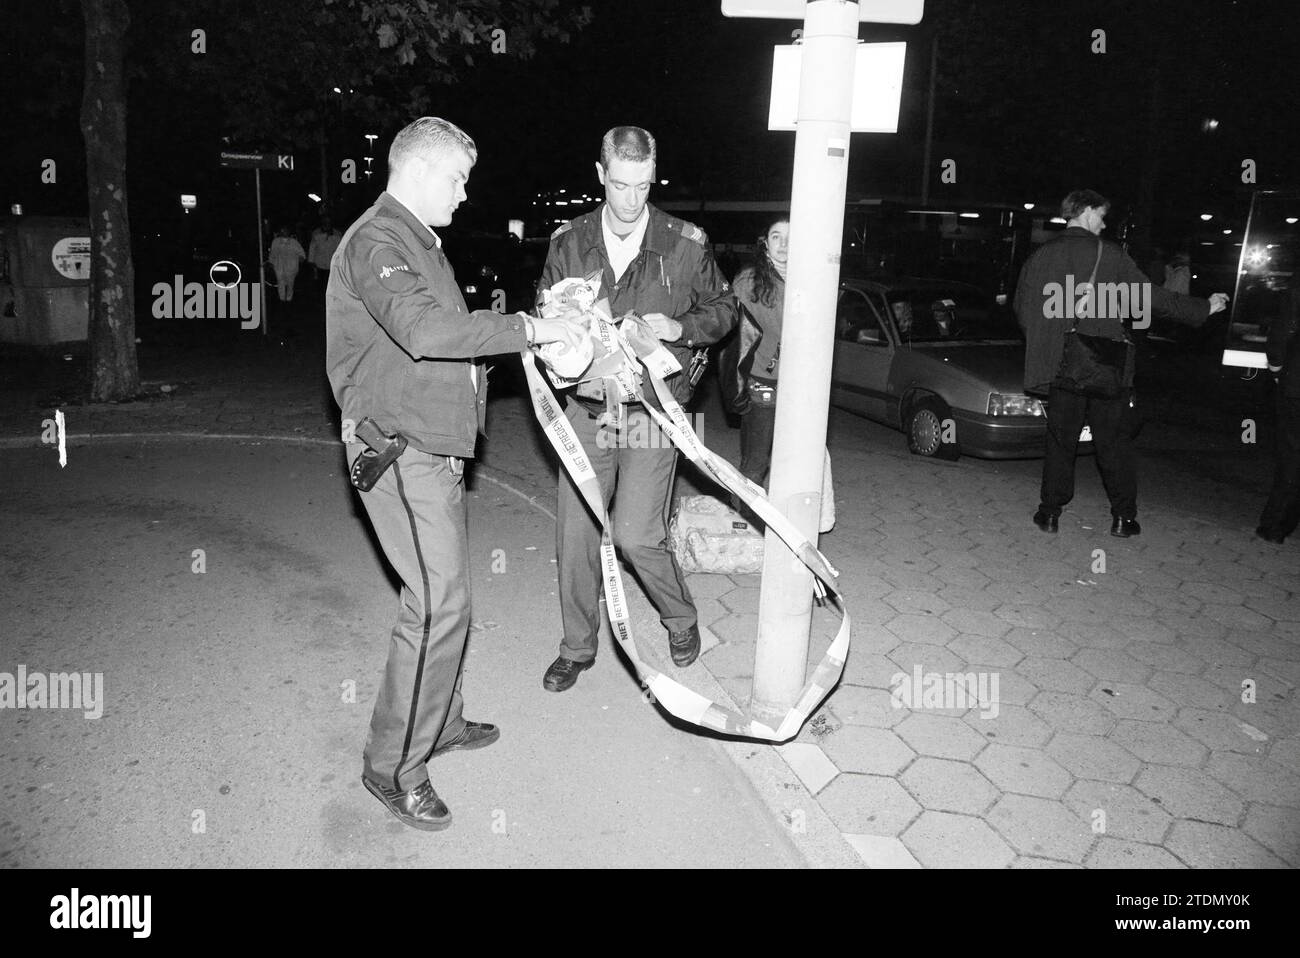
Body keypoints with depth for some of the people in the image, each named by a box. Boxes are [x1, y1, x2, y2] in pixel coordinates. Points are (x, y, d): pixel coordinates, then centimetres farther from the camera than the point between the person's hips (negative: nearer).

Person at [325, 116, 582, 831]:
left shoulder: (418, 240, 21)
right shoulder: (375, 241, -14)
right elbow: (424, 329, -31)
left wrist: (532, 333, 8)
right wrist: (526, 329, -24)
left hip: (435, 447, 11)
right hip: (399, 449, -10)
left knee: (442, 591, 17)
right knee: (438, 603, -11)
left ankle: (439, 721, 33)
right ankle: (394, 765, 2)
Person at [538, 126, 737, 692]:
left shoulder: (685, 243, -1)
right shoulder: (569, 242, 6)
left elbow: (723, 310, 11)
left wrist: (679, 327, -10)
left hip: (652, 407, -3)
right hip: (586, 406, 3)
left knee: (636, 534, -9)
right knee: (574, 532, 5)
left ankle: (681, 619, 21)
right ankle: (577, 647, 25)